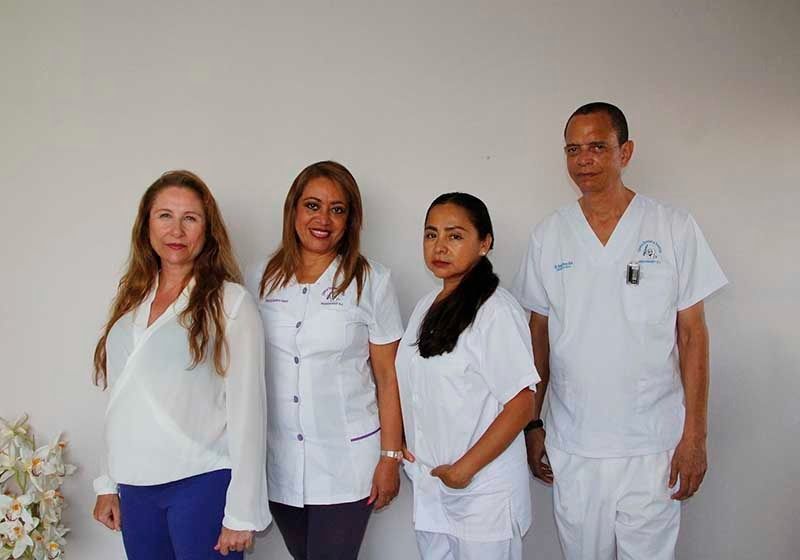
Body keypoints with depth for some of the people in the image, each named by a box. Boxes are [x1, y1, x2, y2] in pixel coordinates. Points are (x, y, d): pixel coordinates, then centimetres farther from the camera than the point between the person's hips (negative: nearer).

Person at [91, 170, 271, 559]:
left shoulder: (230, 302, -9)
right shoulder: (132, 298, 8)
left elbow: (246, 409, -10)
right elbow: (122, 401, 12)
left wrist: (241, 513, -11)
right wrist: (108, 483, 12)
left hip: (203, 483, -5)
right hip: (135, 486, 5)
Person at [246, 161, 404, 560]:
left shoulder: (371, 282, -4)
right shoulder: (262, 279, 3)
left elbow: (388, 377, -3)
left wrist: (390, 457, -5)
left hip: (346, 462, -3)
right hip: (279, 462, 3)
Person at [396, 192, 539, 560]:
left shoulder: (496, 311, -16)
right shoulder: (426, 308, 7)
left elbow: (521, 406, -18)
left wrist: (464, 469, -17)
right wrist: (402, 446, 4)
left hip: (482, 494, -6)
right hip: (428, 488, 7)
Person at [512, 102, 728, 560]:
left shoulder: (675, 229, -3)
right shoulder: (549, 235, 3)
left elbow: (692, 334, -1)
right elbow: (539, 336, 8)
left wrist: (695, 435, -5)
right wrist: (532, 424, 7)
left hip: (651, 447, -2)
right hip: (571, 448, 2)